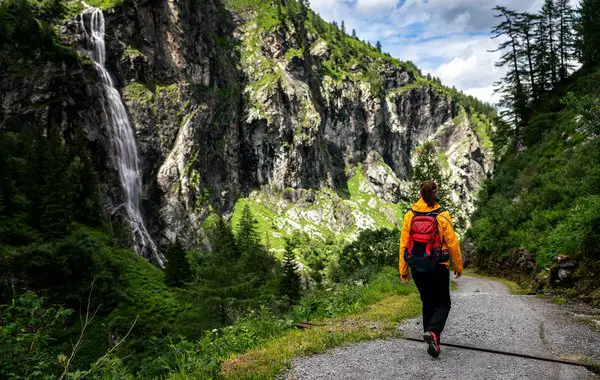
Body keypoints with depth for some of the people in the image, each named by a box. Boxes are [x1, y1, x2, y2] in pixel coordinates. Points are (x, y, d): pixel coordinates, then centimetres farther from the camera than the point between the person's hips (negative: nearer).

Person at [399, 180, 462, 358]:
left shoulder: (410, 215, -4)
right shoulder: (442, 217, -11)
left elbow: (403, 244, -2)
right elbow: (452, 244, -6)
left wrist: (403, 270, 6)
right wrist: (458, 266, 8)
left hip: (417, 268, 3)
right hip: (437, 268, -3)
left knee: (428, 302, 20)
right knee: (443, 303, 12)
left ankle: (433, 343, 24)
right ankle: (433, 331, -14)